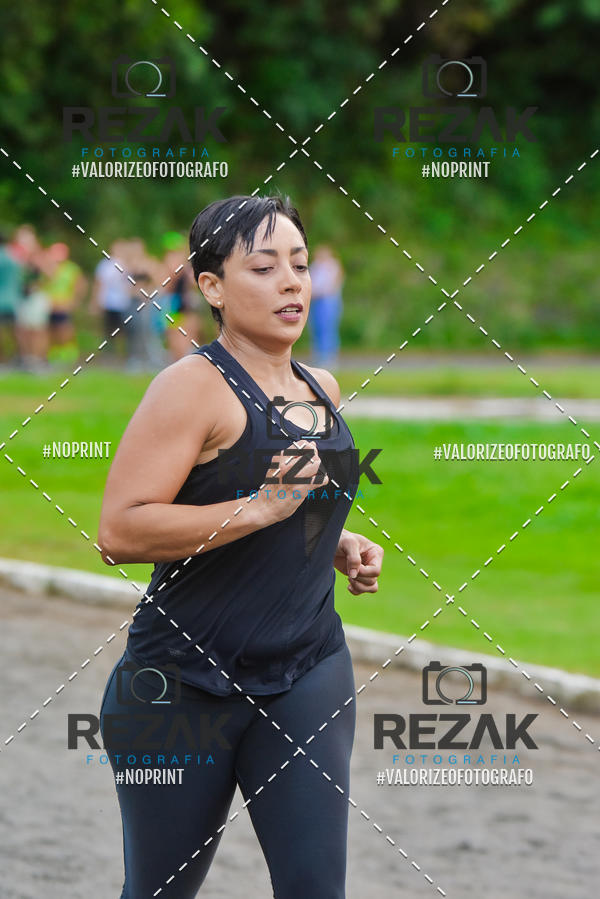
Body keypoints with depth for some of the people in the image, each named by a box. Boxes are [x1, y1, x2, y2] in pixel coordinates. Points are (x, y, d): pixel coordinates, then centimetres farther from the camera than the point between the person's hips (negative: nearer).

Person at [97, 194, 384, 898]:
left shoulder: (322, 390, 11)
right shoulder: (196, 385, -13)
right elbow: (119, 532, -23)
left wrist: (342, 546, 10)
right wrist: (258, 510, -26)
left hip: (308, 670, 5)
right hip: (184, 678, -5)